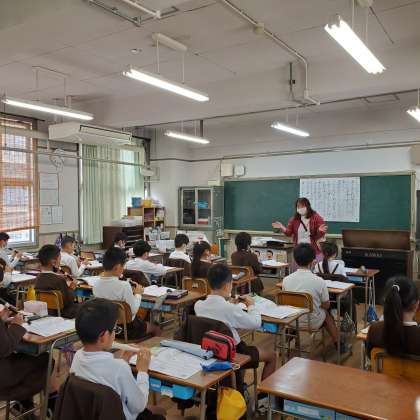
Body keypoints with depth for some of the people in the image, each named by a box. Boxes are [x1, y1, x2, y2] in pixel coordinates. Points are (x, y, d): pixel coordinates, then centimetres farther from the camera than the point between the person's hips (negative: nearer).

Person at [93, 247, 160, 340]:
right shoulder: (124, 286, -28)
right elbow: (133, 310, -20)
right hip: (127, 328, -6)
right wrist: (138, 294, -5)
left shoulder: (96, 286, -10)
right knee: (156, 329, 21)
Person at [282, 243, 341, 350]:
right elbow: (326, 305, -6)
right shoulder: (319, 281, -21)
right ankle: (337, 344, 42)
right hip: (313, 323, -2)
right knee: (326, 313, 30)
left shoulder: (286, 280, -15)